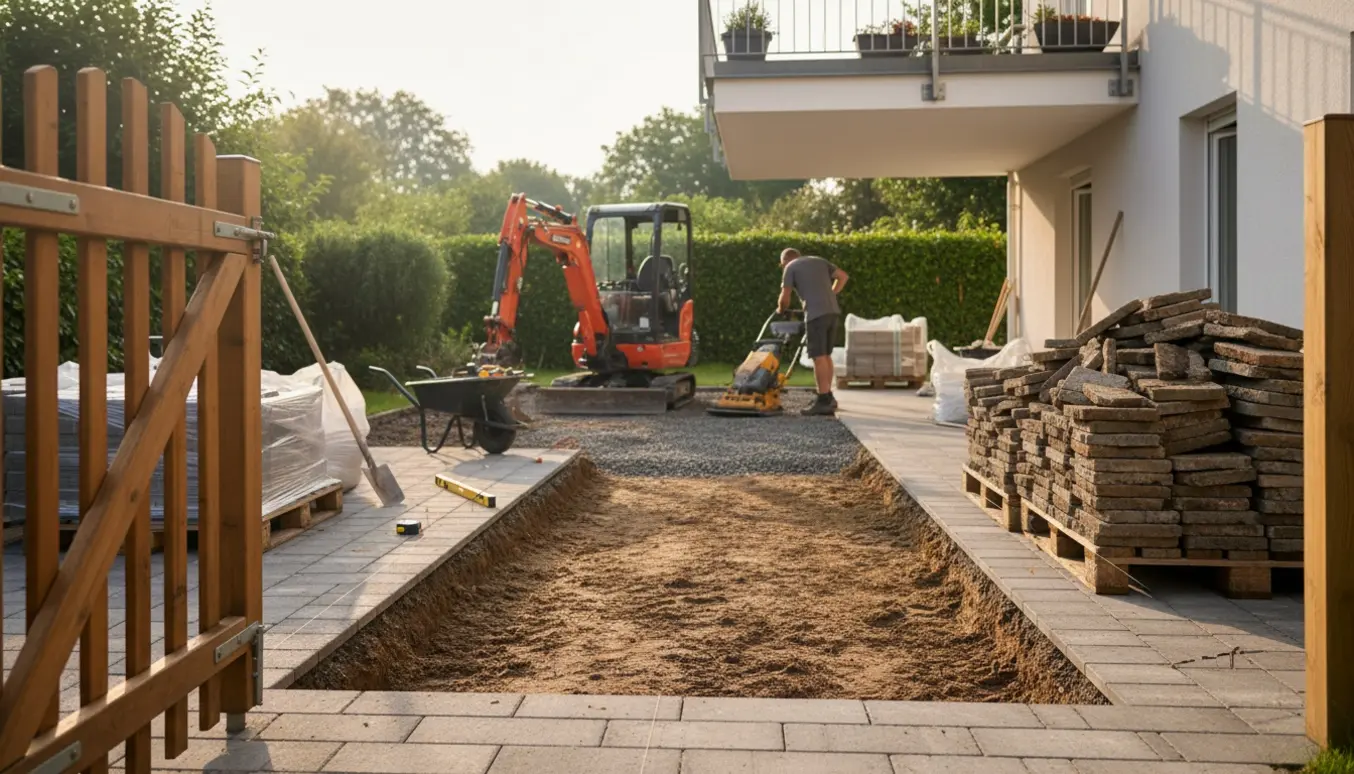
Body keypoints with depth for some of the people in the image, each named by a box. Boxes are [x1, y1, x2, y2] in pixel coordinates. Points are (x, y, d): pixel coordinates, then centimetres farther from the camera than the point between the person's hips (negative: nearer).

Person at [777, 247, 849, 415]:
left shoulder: (790, 267, 7)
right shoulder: (819, 261, 24)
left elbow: (785, 297, 2)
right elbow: (842, 276, 23)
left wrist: (781, 310, 22)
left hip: (816, 313, -6)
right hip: (833, 311, 7)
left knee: (819, 357, -7)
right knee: (826, 355, 13)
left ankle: (823, 401, -9)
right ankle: (828, 397, 15)